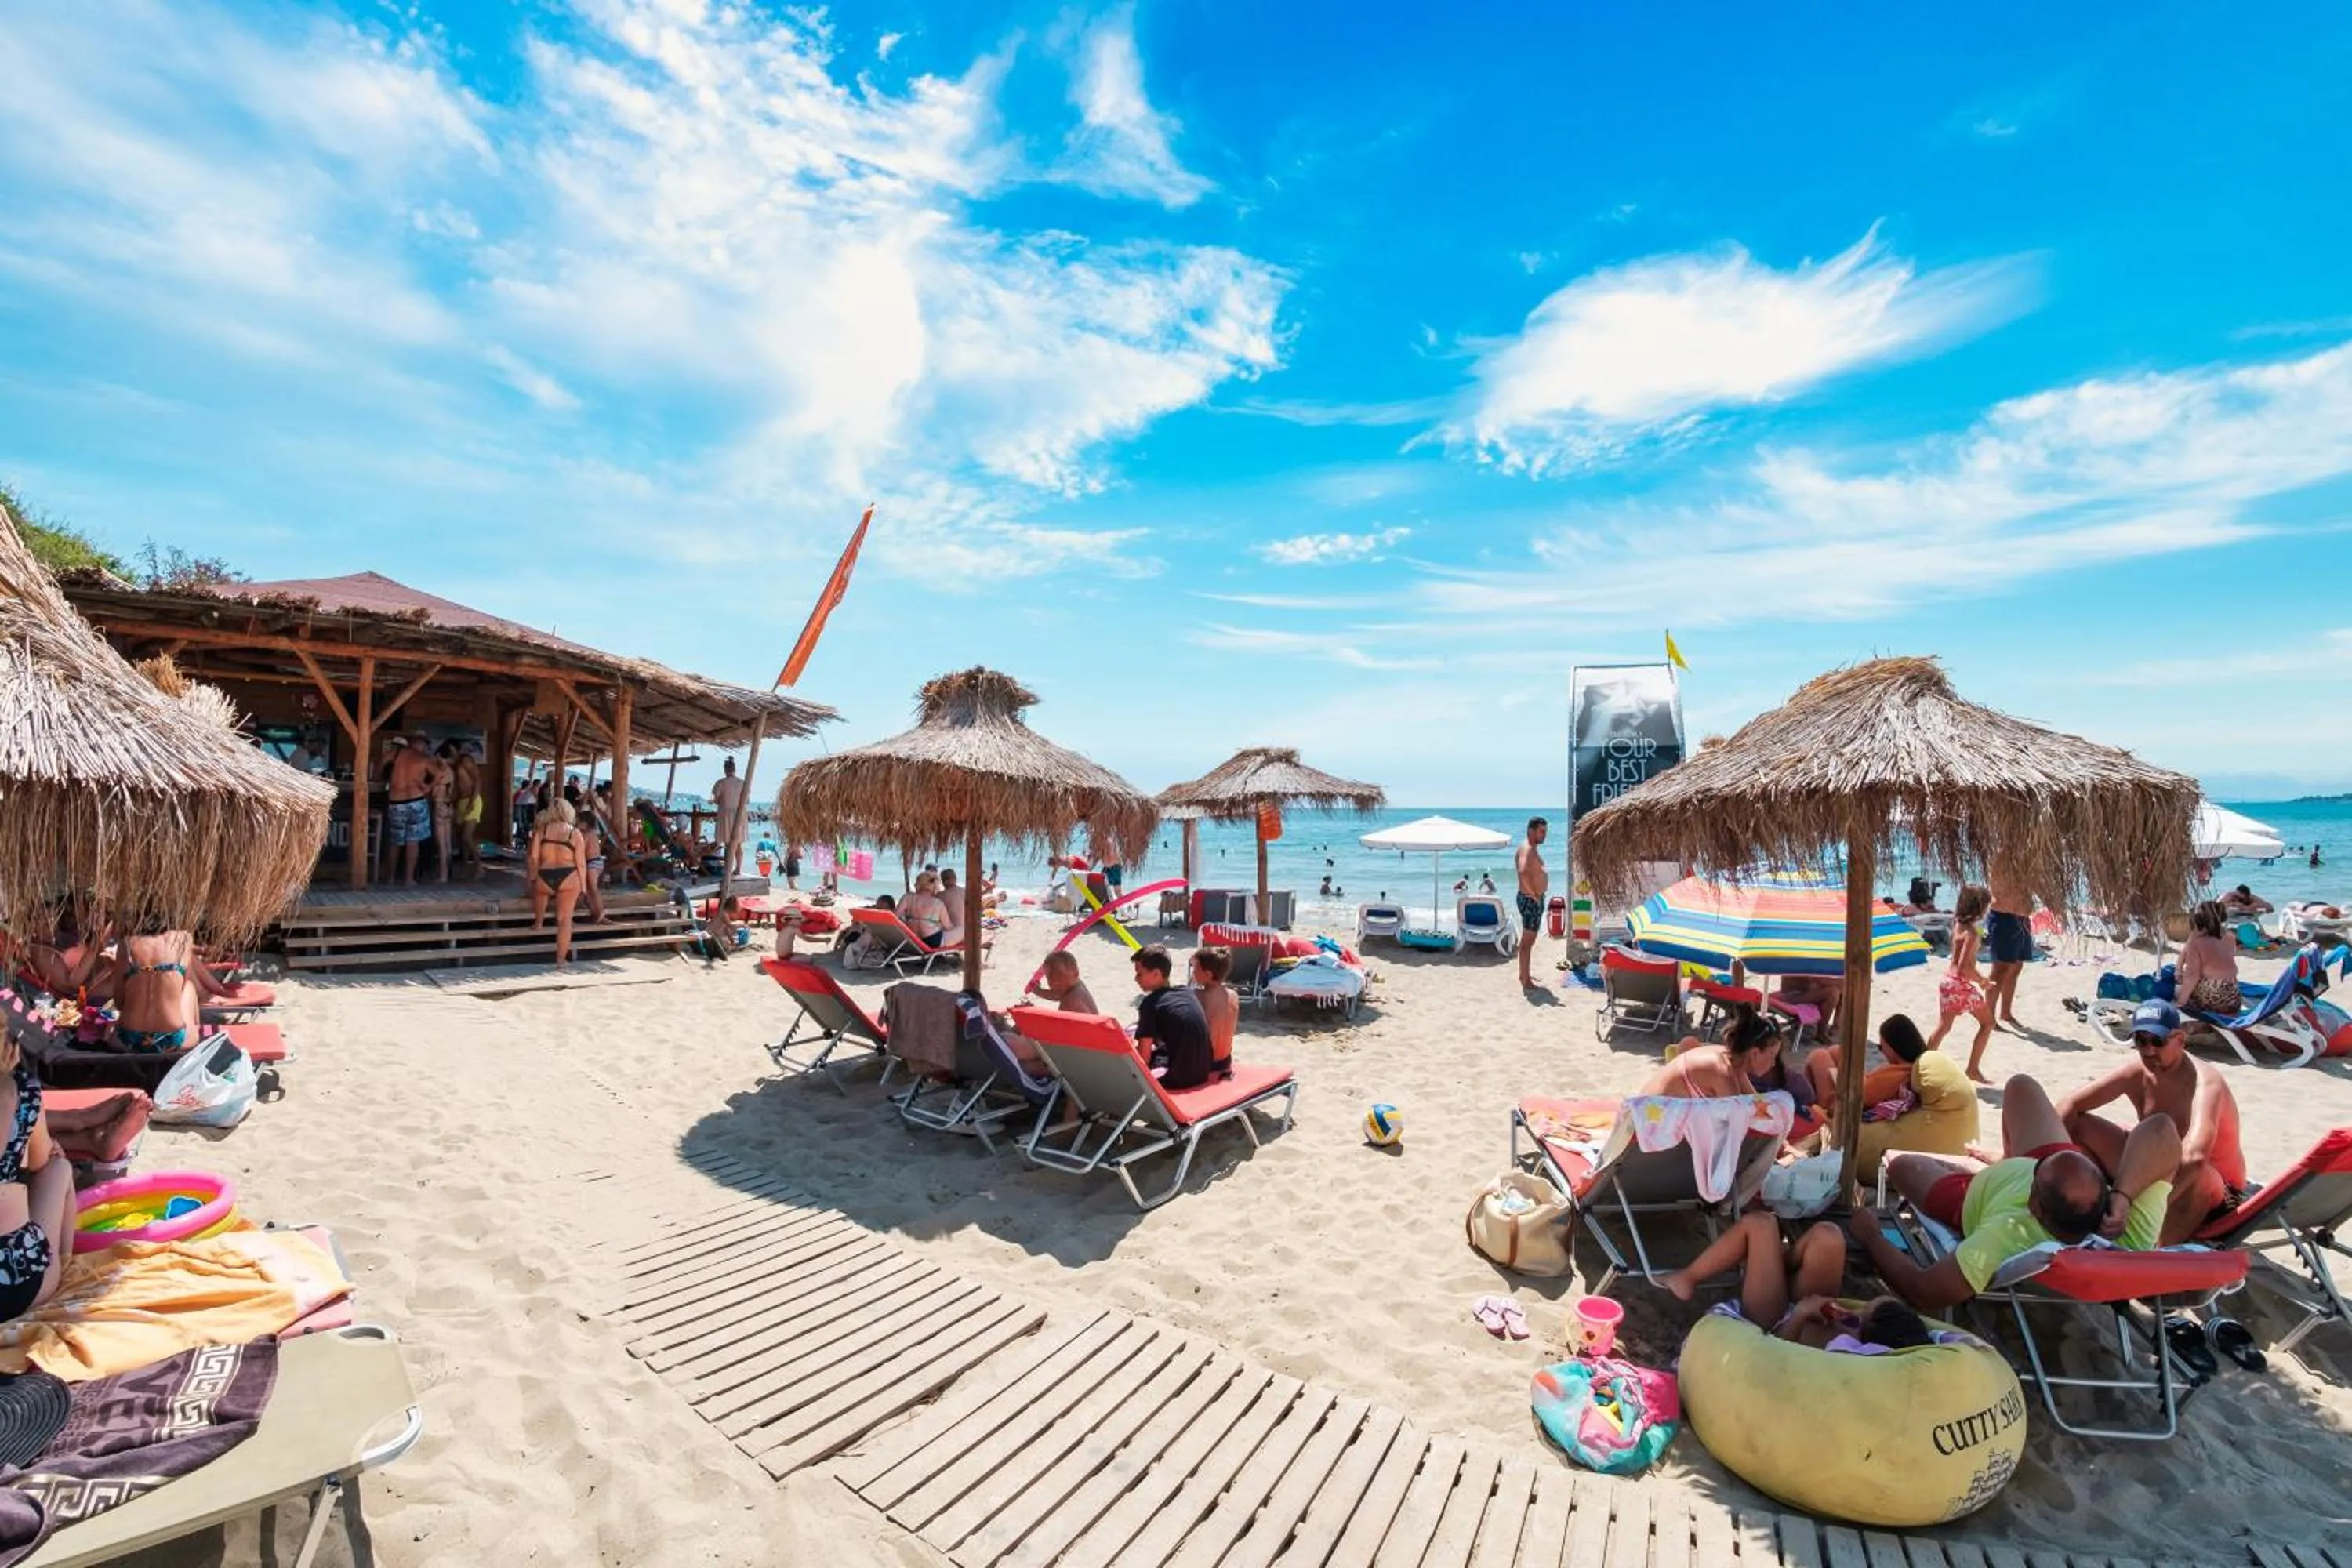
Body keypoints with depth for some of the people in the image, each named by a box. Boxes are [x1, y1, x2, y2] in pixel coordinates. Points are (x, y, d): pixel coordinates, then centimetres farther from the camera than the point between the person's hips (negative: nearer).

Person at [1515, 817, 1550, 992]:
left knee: (1528, 939, 19)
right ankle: (1525, 981, 0)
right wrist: (1532, 894, -27)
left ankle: (1524, 974, 31)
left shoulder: (1533, 849, 13)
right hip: (1531, 900, -10)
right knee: (1527, 941, -5)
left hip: (1536, 899, 10)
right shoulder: (1527, 849, -19)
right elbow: (1523, 872, -38)